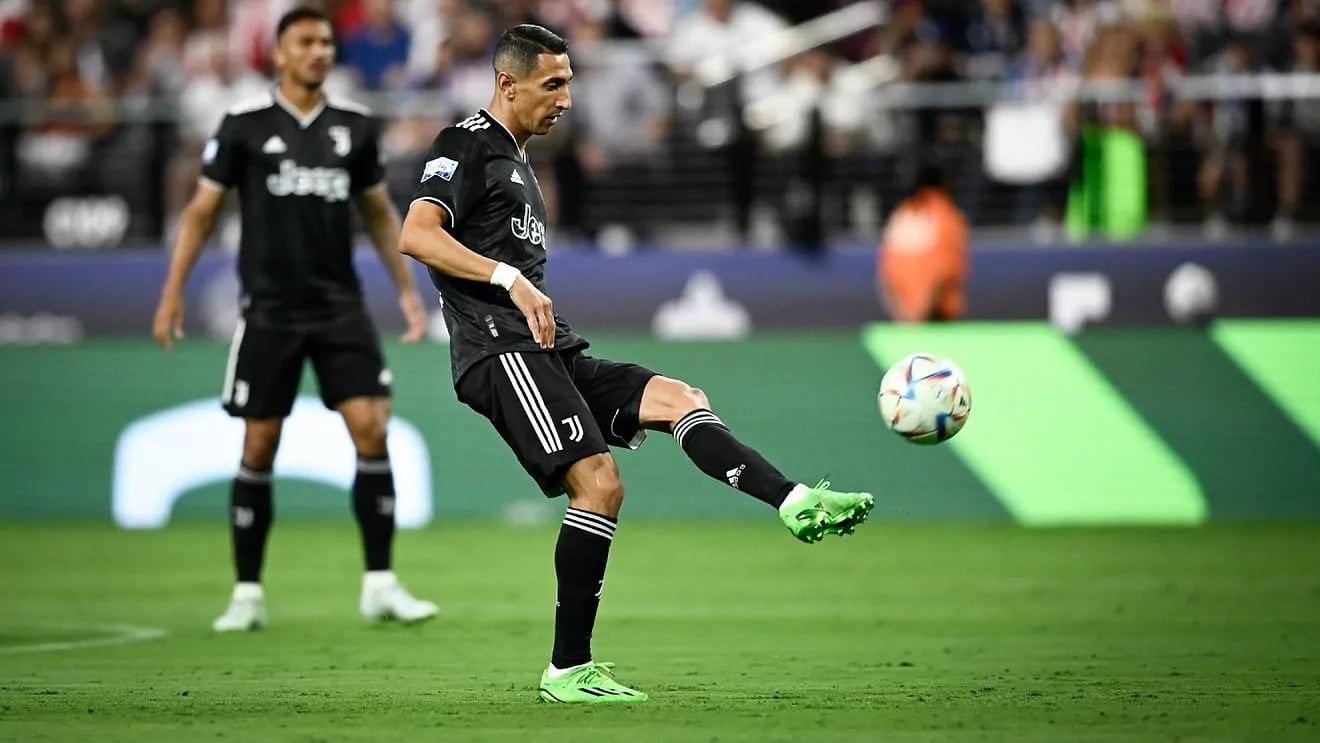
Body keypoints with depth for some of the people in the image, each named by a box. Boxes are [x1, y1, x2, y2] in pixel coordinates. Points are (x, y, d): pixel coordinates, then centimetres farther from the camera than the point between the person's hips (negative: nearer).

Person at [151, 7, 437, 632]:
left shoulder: (355, 127, 7)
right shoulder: (245, 125, -2)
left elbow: (378, 212, 18)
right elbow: (202, 210, 2)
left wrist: (406, 287, 13)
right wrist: (173, 291, -5)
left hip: (340, 307, 2)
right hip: (269, 311, -2)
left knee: (371, 429, -10)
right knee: (259, 446, 1)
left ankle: (380, 585, -4)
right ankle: (247, 594, 10)